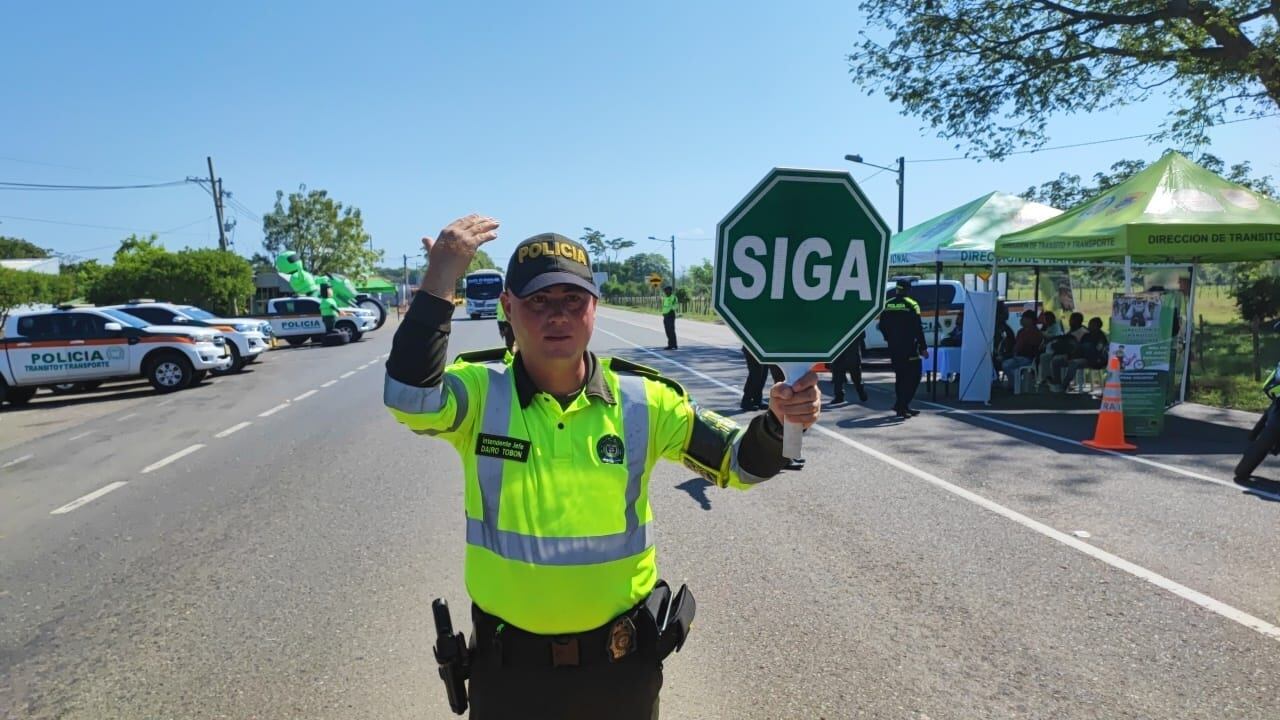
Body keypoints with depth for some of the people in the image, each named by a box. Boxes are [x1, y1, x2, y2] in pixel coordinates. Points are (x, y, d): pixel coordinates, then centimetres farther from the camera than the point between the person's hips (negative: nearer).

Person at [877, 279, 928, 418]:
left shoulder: (888, 305, 6)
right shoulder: (911, 305, -11)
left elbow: (882, 326, 12)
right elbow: (918, 328, -14)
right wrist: (923, 347, -10)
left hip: (893, 348, 6)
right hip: (909, 348, -6)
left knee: (900, 376, 15)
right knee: (913, 376, 0)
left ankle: (902, 406, 18)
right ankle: (902, 406, -9)